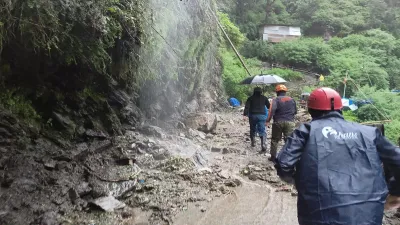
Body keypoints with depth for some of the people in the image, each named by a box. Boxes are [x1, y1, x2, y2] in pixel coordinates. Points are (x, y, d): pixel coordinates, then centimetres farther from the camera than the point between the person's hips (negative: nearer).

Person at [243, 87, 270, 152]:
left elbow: (247, 107, -5)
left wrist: (245, 114, -11)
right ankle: (263, 144, -22)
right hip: (262, 115, 0)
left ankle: (253, 142, 24)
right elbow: (269, 106, 15)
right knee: (262, 130, -4)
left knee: (252, 129, 18)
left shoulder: (250, 98, 7)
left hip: (253, 115, 0)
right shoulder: (264, 98, 9)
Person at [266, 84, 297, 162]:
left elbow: (272, 110, -20)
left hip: (278, 122, -2)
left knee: (275, 140, 12)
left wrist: (268, 120, -20)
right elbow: (295, 111, 13)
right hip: (290, 122, 2)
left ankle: (273, 157, 17)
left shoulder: (276, 99, -5)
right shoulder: (292, 100, 9)